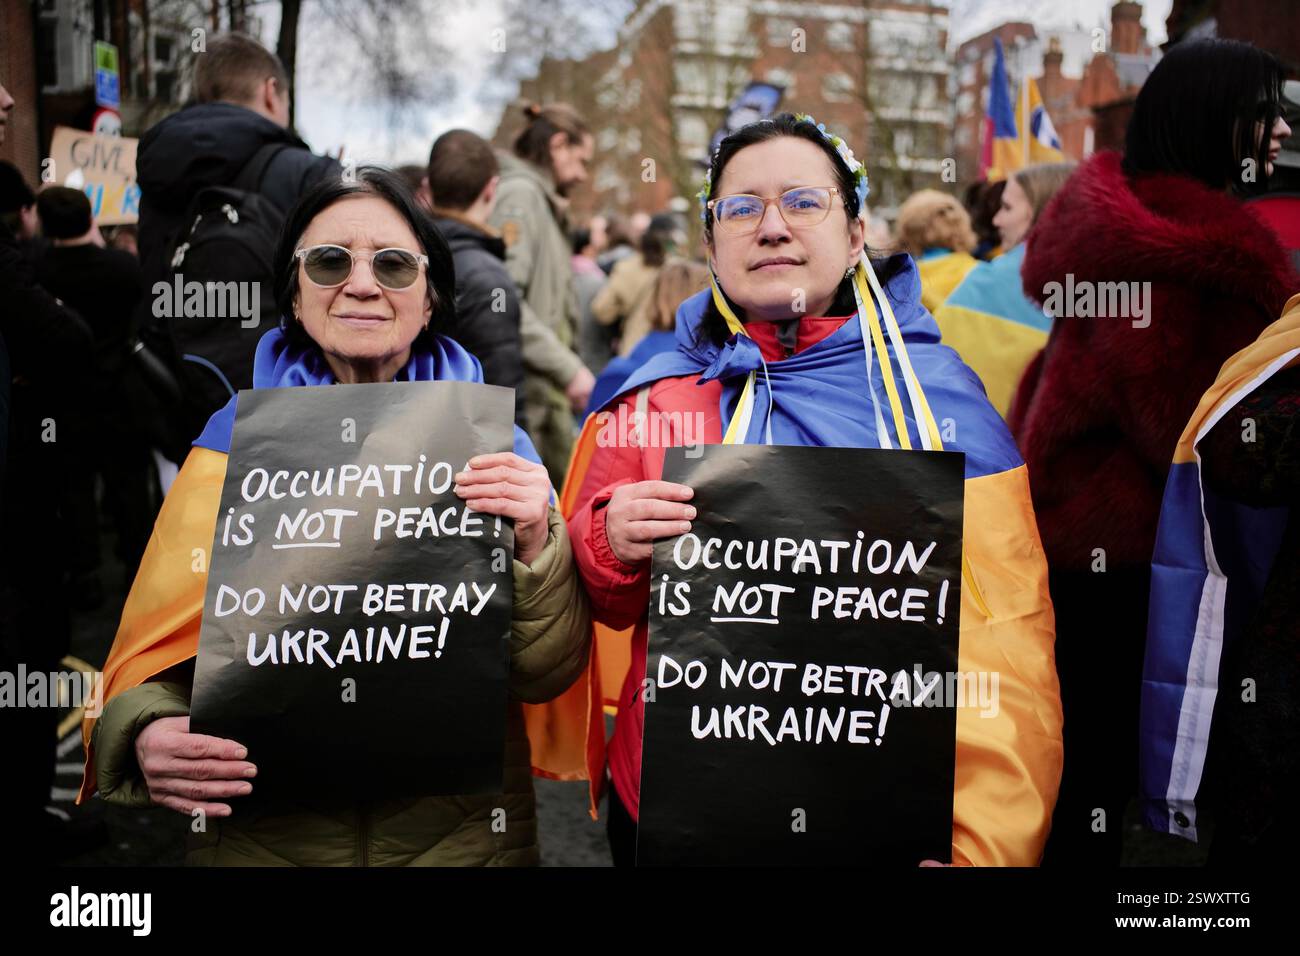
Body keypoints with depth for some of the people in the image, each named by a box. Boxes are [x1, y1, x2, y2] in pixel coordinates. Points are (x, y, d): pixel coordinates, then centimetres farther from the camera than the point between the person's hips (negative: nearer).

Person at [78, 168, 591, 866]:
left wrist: (534, 548, -24)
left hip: (460, 831, 0)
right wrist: (147, 735, -23)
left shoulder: (492, 444, -4)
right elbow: (159, 646, -2)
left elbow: (546, 675, -6)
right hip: (262, 833, 0)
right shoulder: (235, 441, -3)